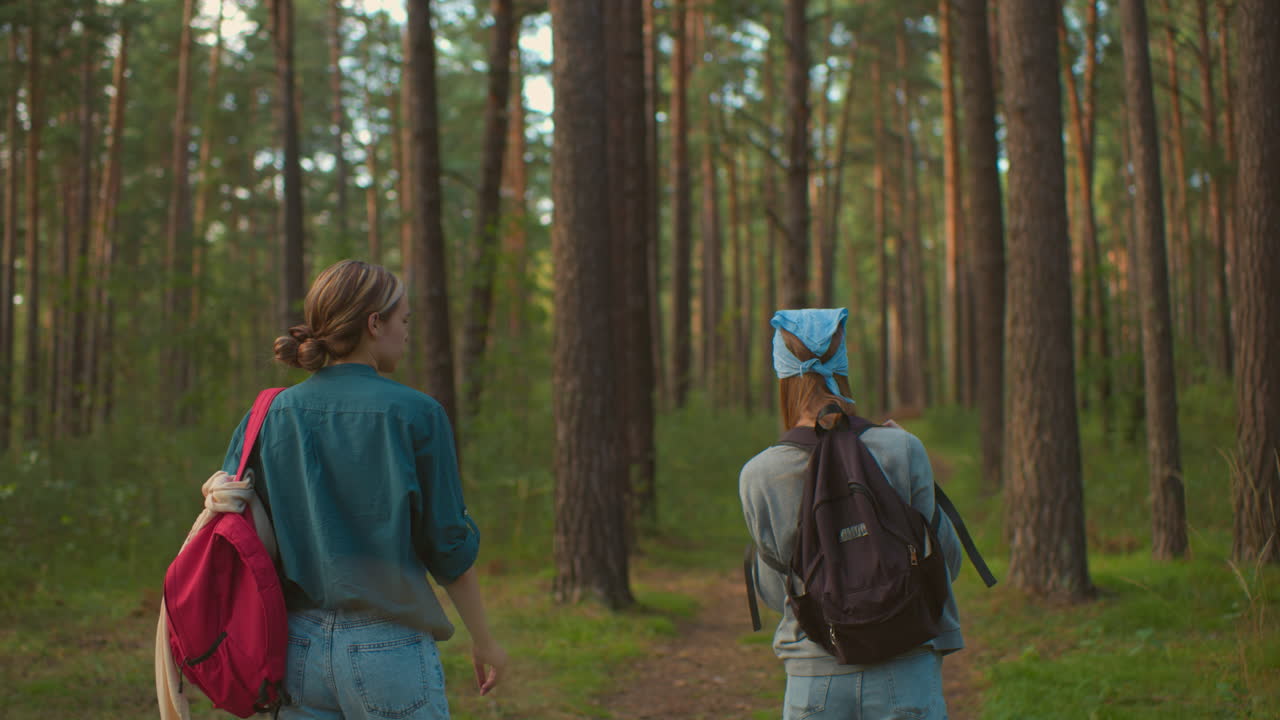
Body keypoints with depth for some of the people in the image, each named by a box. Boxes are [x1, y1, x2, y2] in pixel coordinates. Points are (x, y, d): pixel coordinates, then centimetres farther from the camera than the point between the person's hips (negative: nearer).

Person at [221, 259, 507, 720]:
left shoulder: (271, 414, 2)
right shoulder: (415, 414, -10)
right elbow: (448, 543, -6)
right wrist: (483, 640, 6)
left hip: (298, 647, 4)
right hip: (388, 648, -4)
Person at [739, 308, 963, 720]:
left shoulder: (757, 478, -4)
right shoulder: (900, 451, -10)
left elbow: (773, 592, 6)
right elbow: (945, 558, 1)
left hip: (813, 677, 2)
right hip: (906, 671, -1)